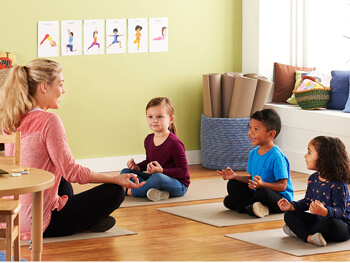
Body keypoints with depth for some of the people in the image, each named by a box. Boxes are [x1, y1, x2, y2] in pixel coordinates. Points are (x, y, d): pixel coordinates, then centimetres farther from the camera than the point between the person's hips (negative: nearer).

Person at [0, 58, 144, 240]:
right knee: (115, 192, -2)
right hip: (40, 225, -9)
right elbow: (72, 172, -17)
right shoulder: (49, 121, -18)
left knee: (63, 182, 36)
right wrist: (117, 179, -9)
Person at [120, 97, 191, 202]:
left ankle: (130, 191, -16)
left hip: (179, 184, -9)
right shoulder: (148, 140, 6)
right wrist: (137, 167, 4)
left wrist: (162, 171, -28)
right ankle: (157, 192, -23)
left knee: (158, 178, -41)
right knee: (125, 172, -1)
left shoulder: (174, 143, -19)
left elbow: (183, 170, -18)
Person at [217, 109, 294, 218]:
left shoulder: (276, 157, -20)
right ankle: (248, 207, -18)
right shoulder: (253, 153, 7)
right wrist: (235, 176, 2)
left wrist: (262, 184, -36)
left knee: (263, 192, -38)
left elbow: (282, 186, -22)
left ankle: (239, 204, -13)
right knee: (233, 184, 3)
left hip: (281, 199, -9)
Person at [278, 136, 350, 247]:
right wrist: (291, 206, -3)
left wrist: (324, 212, -46)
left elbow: (340, 211, -27)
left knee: (331, 224, -42)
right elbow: (307, 201, 14)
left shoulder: (338, 185, -22)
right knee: (289, 215, -2)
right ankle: (309, 237, -28)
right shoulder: (313, 179, 4)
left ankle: (299, 231, -18)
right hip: (319, 220, 8)